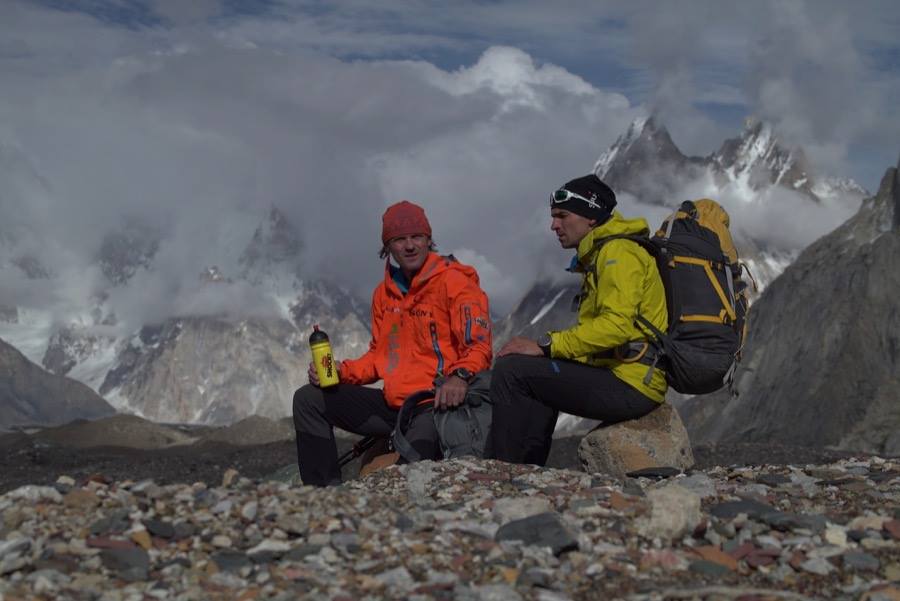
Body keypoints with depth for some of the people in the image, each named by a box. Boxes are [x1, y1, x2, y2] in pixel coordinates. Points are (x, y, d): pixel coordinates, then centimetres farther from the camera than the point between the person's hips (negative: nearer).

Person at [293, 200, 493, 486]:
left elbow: (478, 345, -14)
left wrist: (460, 376, -36)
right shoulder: (384, 293, 15)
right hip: (392, 404, 8)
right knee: (308, 400, 5)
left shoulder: (454, 283, -8)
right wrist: (341, 371, 3)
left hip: (436, 406, -8)